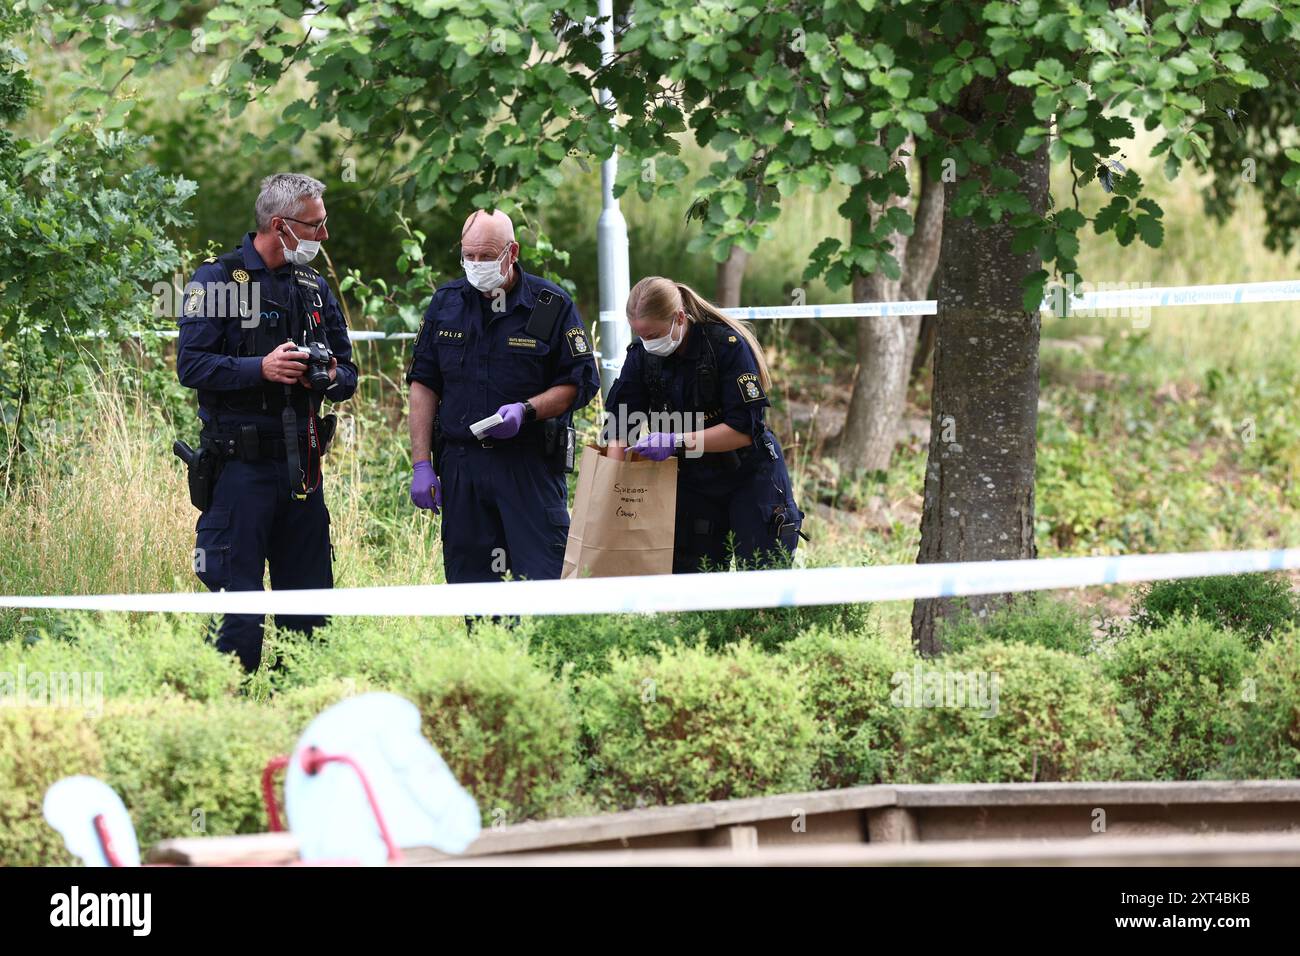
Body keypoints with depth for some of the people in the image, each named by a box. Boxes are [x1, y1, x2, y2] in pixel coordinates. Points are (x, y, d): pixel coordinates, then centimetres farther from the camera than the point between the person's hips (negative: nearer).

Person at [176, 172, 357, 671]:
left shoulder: (315, 287, 14)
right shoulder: (218, 280, -5)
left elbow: (348, 373, 18)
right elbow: (191, 364, -12)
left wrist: (333, 378, -5)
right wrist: (260, 368, -22)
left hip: (302, 466, 6)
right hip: (241, 465, -6)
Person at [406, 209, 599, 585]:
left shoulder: (552, 306, -2)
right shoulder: (445, 303, 9)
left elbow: (581, 383, 0)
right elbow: (423, 384, 11)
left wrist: (526, 411, -16)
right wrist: (421, 464, 5)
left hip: (532, 467, -3)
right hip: (461, 464, 3)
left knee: (546, 588, -9)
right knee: (468, 584, 3)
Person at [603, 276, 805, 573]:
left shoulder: (728, 345, -20)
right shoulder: (641, 355, -6)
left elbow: (744, 430, -23)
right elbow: (620, 426, -8)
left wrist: (676, 443, -27)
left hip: (750, 479, -4)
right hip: (691, 482, 4)